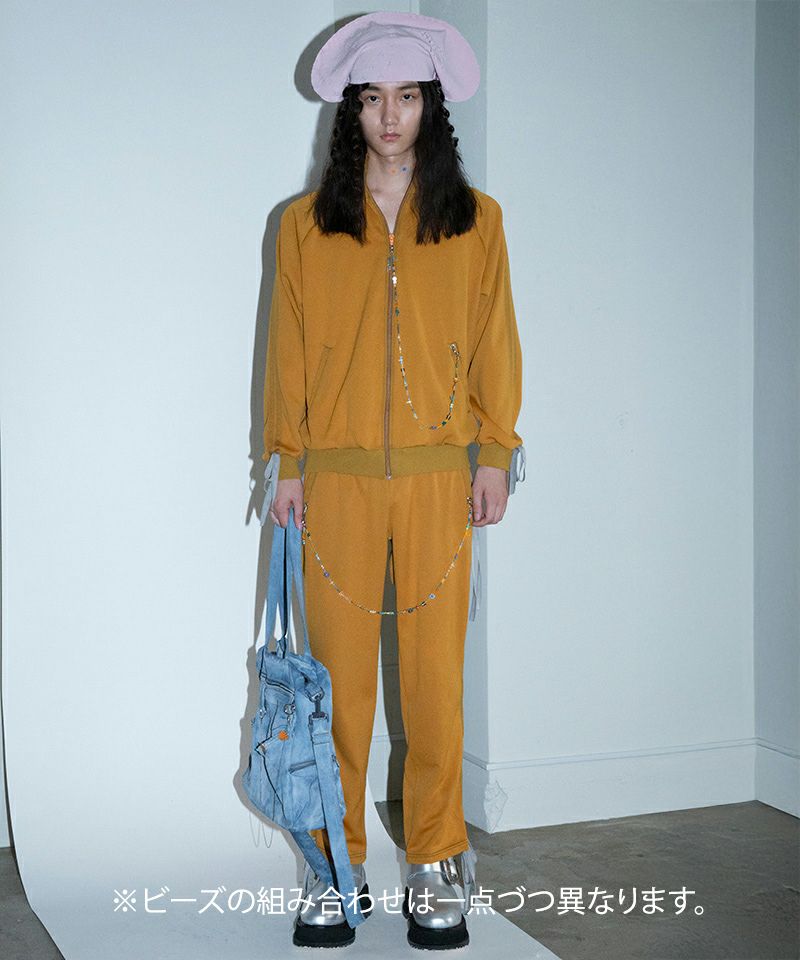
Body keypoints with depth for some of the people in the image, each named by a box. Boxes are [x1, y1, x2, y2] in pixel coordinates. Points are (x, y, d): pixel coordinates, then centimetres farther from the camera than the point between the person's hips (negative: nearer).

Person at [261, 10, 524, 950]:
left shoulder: (475, 220, 8)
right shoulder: (307, 223, 8)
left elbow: (493, 345, 8)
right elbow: (289, 351, 8)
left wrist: (495, 455, 3)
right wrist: (287, 459, 3)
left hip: (438, 477, 0)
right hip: (337, 478, 0)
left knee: (435, 670, 2)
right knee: (340, 670, 3)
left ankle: (435, 863, 15)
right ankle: (335, 865, 15)